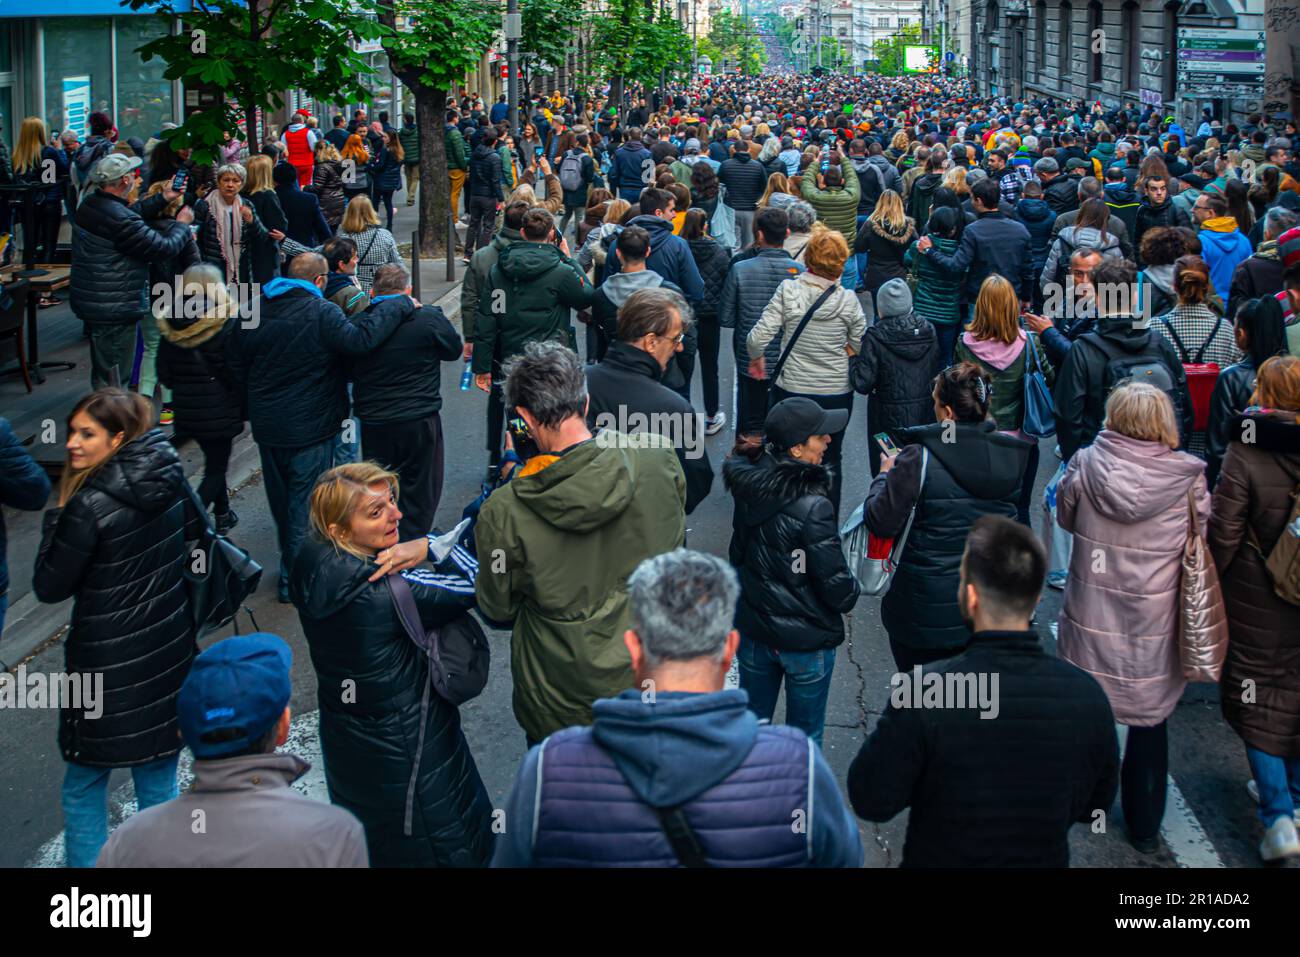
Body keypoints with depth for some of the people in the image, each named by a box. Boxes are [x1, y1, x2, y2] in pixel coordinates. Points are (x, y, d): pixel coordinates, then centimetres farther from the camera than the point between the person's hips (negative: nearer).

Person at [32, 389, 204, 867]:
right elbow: (193, 536, 12)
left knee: (83, 789, 11)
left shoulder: (89, 506, -21)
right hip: (169, 656, 6)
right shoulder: (171, 477, -3)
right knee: (159, 783, 16)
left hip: (111, 671, -6)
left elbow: (49, 586, -11)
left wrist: (56, 515, -4)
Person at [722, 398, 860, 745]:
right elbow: (836, 584, -21)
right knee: (805, 735, 15)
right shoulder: (812, 508, -29)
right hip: (807, 639, -6)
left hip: (752, 629, 6)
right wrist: (850, 593, 0)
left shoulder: (748, 483, -10)